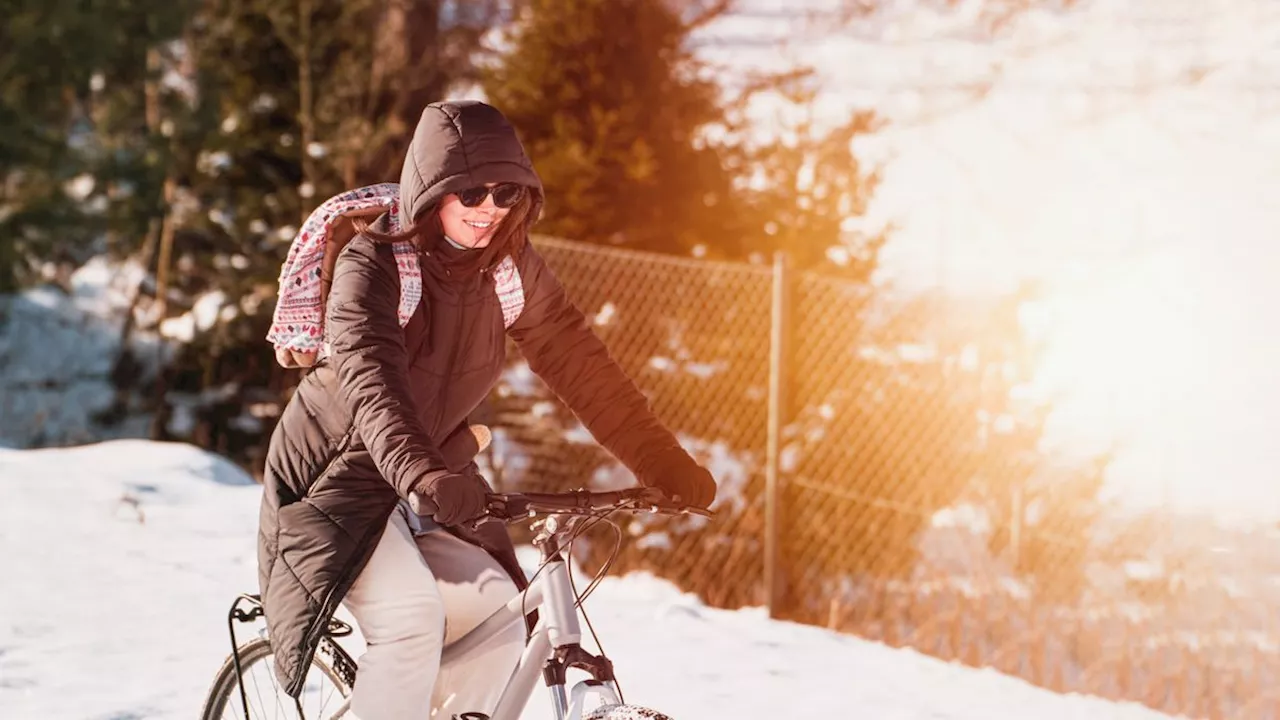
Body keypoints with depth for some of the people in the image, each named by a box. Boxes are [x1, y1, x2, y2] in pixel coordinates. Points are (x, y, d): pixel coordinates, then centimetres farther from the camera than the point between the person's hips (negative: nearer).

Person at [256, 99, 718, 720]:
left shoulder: (511, 268, -4)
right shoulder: (374, 265, -20)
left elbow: (580, 365, -3)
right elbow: (372, 380, -36)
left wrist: (667, 467, -12)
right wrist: (422, 476, -54)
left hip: (436, 484, 6)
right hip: (340, 475, -6)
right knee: (412, 618, -28)